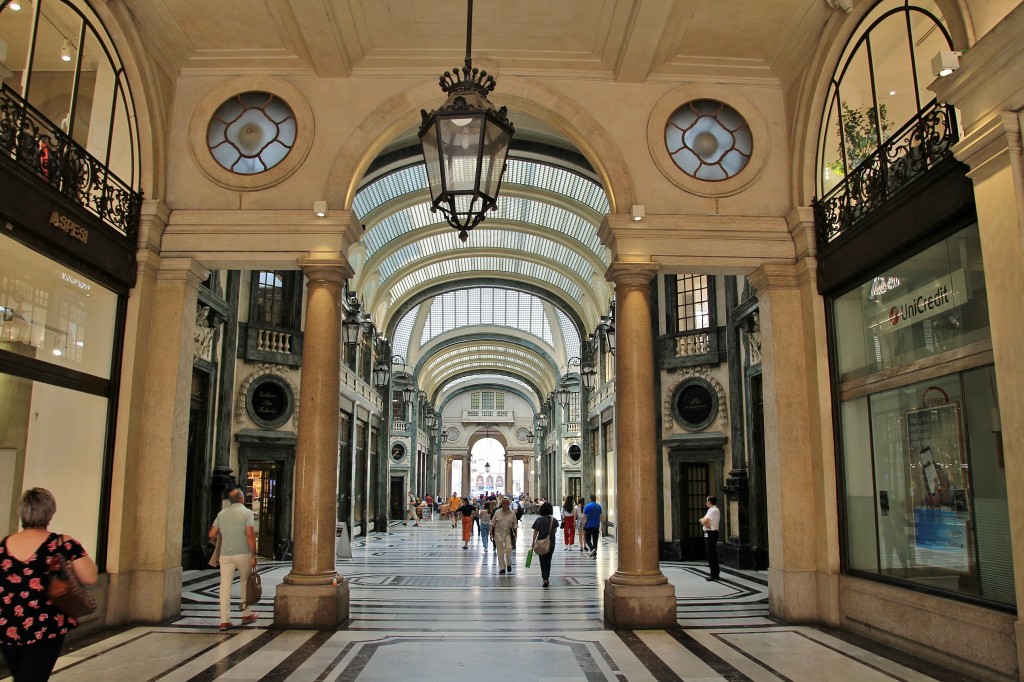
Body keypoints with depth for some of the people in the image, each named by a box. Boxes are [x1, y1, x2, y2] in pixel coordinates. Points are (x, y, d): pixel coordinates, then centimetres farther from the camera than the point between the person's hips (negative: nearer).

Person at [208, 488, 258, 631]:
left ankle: (224, 620, 2)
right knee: (245, 582, 14)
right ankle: (246, 614, 22)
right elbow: (250, 535, -13)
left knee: (225, 586, 4)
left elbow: (212, 534, 9)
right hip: (243, 554, -3)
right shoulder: (247, 512, -5)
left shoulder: (222, 513, 8)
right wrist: (254, 555, -9)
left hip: (226, 554, 3)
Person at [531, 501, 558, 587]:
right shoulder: (553, 520, -4)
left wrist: (533, 542, -4)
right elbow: (554, 531, 6)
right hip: (551, 544, 2)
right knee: (548, 561, 17)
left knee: (543, 562, 4)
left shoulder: (539, 520, -11)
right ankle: (547, 577, 23)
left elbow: (535, 532, -11)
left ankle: (545, 579, -11)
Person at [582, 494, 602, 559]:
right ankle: (594, 554, 9)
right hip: (596, 526, 4)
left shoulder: (587, 506, -9)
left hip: (589, 526, -4)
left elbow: (584, 516, -7)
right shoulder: (599, 506, 3)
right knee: (595, 540, 10)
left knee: (588, 539, 5)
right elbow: (600, 517, 7)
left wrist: (583, 526, 4)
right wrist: (601, 525, 14)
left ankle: (592, 549, -21)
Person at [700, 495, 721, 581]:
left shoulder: (714, 510, -14)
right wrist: (705, 522, -9)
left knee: (711, 554, -7)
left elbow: (704, 521, -21)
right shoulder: (710, 510, 18)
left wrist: (703, 520, 0)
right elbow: (703, 520, 11)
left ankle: (714, 575, -4)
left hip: (711, 534, -10)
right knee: (709, 554, 13)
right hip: (708, 533, 10)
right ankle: (714, 574, 19)